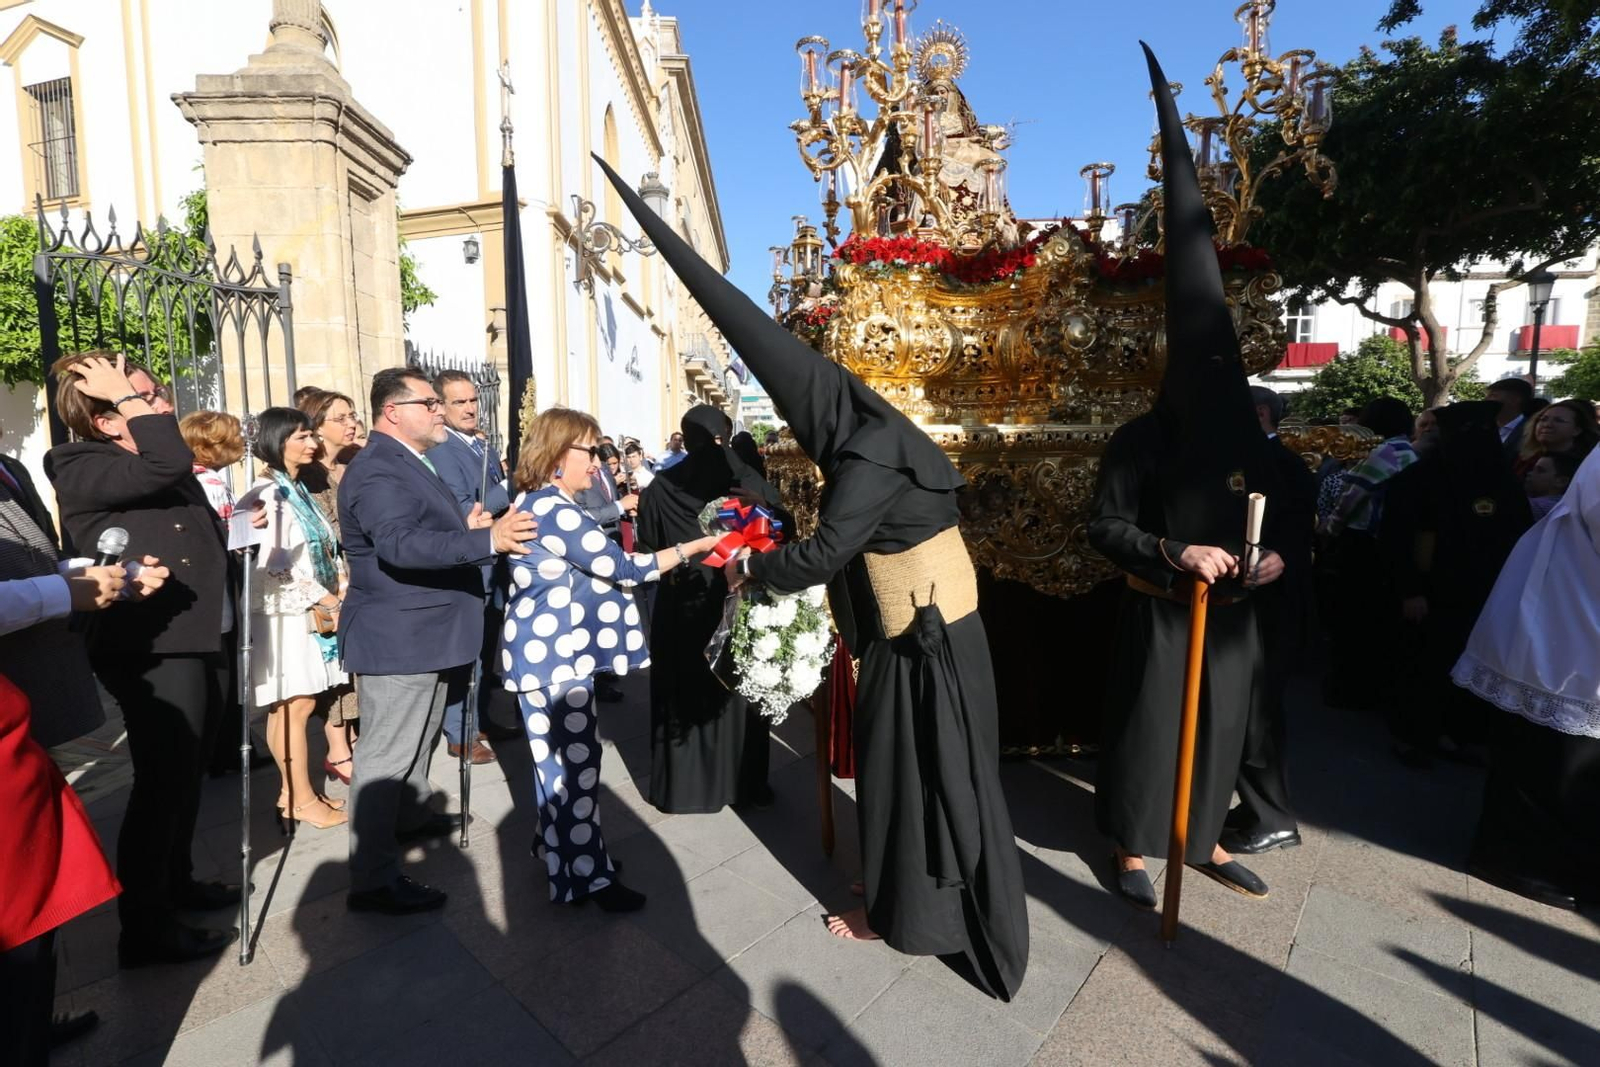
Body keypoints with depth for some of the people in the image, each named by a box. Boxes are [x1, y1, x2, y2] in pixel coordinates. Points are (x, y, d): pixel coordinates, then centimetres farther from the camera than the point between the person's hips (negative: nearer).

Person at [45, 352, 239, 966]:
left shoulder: (156, 466, 14)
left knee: (186, 774, 19)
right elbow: (171, 463, -32)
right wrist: (129, 399, -20)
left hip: (197, 641, 9)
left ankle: (176, 882, 36)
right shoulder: (80, 469, -13)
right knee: (162, 781, -2)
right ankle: (144, 927, 12)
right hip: (152, 649, -9)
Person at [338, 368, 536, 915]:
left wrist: (464, 527, -1)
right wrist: (487, 539, -46)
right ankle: (372, 880, 11)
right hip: (396, 639, -11)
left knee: (419, 737, 26)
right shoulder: (377, 470, -21)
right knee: (386, 754, -1)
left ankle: (411, 815, 46)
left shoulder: (409, 462, 14)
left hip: (422, 634, 11)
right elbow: (399, 544, -36)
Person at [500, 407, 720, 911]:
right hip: (555, 654, -11)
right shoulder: (555, 510, -21)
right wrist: (692, 547, -15)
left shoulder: (536, 503, 13)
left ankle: (560, 848, 33)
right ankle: (585, 875, 12)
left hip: (551, 649, 11)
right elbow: (623, 568, -20)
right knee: (574, 762, -1)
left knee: (560, 757, 19)